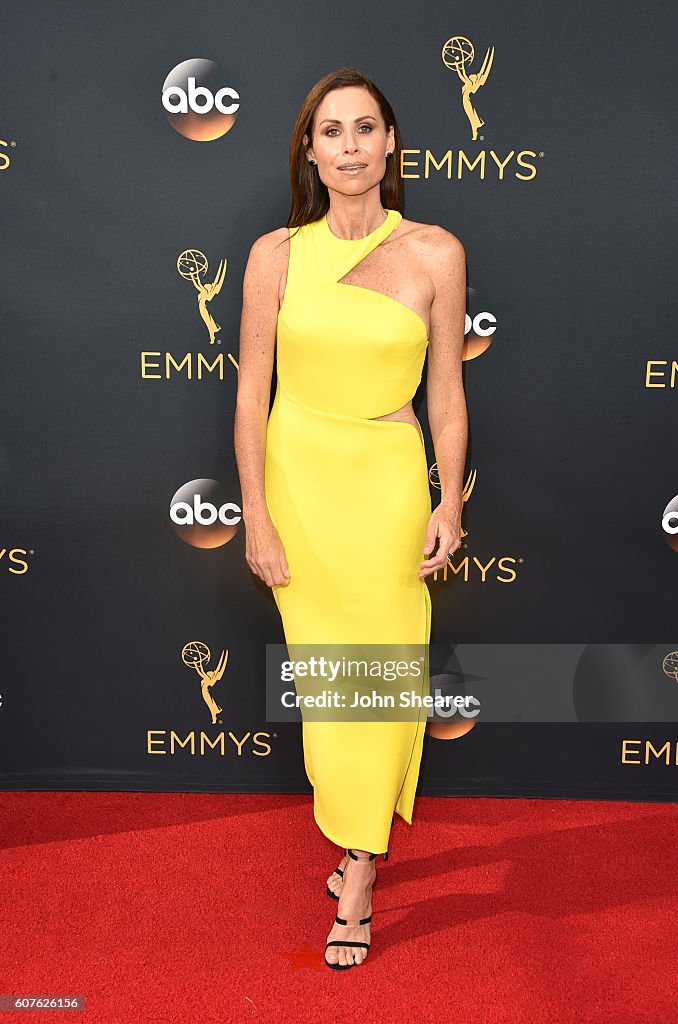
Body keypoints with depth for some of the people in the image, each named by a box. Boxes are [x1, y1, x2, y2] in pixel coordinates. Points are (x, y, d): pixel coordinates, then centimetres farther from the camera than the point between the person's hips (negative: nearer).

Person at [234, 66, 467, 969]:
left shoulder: (435, 253, -2)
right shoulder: (276, 254, -2)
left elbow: (446, 392, 2)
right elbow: (252, 394, -2)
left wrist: (451, 500, -3)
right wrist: (256, 516, -5)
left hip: (388, 483, 0)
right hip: (295, 479, 1)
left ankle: (357, 875, 20)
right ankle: (361, 835, 34)